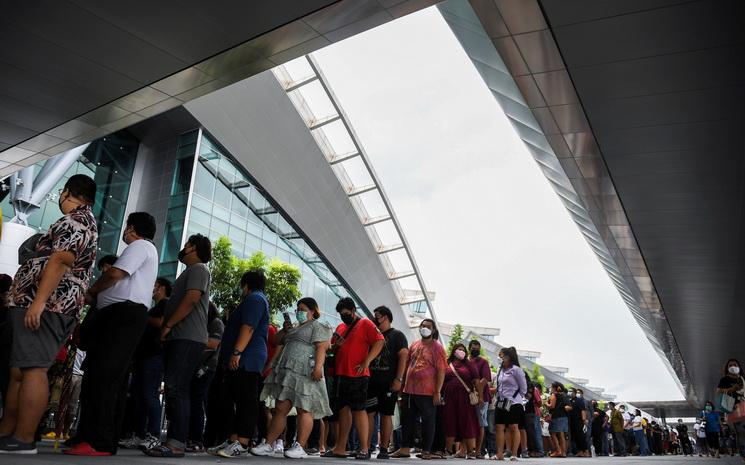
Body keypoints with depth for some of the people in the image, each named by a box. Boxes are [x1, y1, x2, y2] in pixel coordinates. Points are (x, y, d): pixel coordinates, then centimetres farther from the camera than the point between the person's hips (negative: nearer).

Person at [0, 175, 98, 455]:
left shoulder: (75, 221, -6)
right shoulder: (87, 224, 27)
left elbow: (60, 261, -19)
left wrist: (38, 301, -25)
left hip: (46, 304, -10)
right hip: (57, 305, 10)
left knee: (32, 369, -12)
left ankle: (23, 439, -11)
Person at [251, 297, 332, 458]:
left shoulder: (318, 326, 2)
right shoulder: (294, 329, 29)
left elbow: (321, 348, -11)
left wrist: (318, 366, -24)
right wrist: (284, 331, 19)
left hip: (305, 373, -8)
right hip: (287, 372, 8)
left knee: (304, 409, -6)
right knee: (280, 409, 6)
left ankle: (300, 447, -5)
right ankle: (267, 445, 8)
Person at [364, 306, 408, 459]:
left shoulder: (397, 335, 3)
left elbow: (403, 356, -6)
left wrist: (398, 379, -15)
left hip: (388, 383, -5)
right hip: (371, 381, 5)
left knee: (386, 415, -1)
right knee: (369, 413, 1)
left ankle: (384, 449, 4)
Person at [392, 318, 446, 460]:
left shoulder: (437, 347, -3)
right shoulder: (414, 345, 13)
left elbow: (441, 371, -9)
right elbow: (406, 365, 18)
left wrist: (438, 392, -14)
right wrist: (402, 385, 14)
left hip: (427, 392, -6)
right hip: (409, 390, 6)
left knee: (428, 421, 3)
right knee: (407, 420, 10)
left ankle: (426, 451, 12)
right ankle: (405, 449, 18)